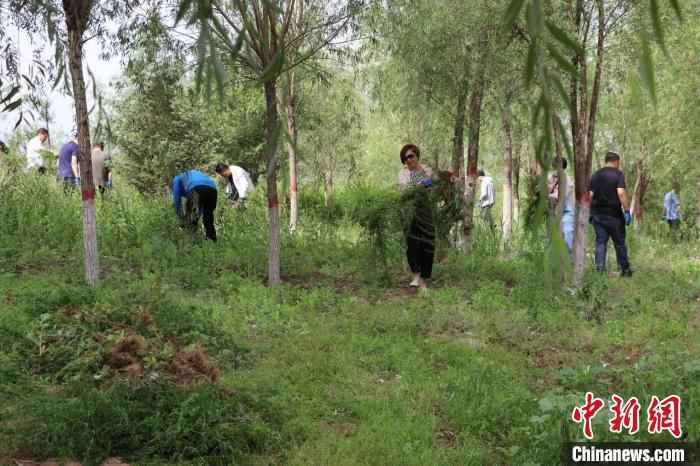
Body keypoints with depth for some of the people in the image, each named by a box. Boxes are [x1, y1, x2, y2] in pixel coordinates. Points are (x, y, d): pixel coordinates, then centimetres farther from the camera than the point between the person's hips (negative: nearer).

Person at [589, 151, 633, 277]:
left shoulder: (595, 175, 9)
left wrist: (590, 213, 14)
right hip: (614, 214, -4)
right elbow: (621, 193, -18)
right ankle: (625, 269, 15)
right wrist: (627, 211, -16)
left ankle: (600, 269, 1)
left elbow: (590, 194, 8)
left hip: (597, 214, 4)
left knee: (600, 242, 7)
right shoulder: (618, 174, -6)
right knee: (619, 243, 7)